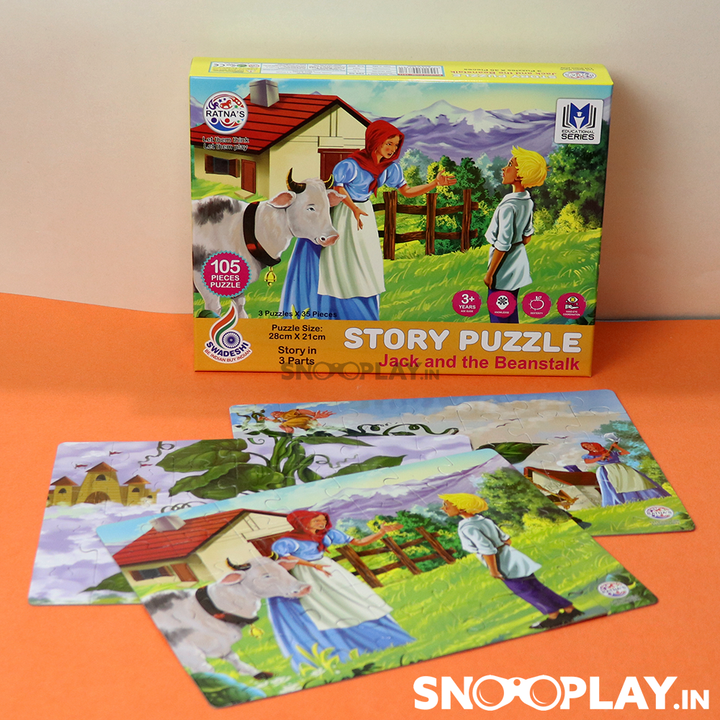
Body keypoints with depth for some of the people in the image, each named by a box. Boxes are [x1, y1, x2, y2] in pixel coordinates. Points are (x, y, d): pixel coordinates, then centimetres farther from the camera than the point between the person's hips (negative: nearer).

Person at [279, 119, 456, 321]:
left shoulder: (390, 167, -6)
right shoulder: (353, 164, -25)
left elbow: (407, 191, -3)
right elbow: (338, 185, -14)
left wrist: (435, 183, -12)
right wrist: (354, 209, -23)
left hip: (364, 213, 6)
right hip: (343, 214, -6)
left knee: (368, 268, 8)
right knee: (343, 266, -2)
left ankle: (366, 317, 18)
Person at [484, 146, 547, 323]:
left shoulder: (509, 205, -25)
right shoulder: (528, 201, 0)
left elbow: (502, 245, -22)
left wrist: (490, 273, -14)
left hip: (504, 266, -8)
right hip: (518, 261, 8)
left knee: (497, 311, 2)